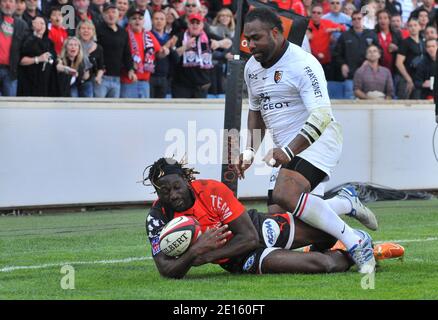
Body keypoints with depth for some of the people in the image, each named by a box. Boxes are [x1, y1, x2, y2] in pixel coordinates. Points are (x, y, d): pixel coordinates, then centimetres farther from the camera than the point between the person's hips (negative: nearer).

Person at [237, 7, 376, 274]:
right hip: (288, 148, 9)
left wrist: (287, 151, -33)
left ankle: (356, 243, -26)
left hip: (318, 140, -9)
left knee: (286, 196, -30)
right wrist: (250, 151, 13)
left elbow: (321, 115, -25)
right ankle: (347, 205, 19)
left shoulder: (303, 64, -17)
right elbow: (256, 111, 26)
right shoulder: (252, 68, 10)